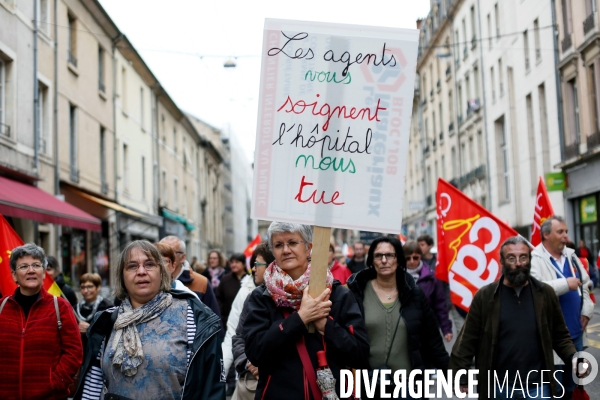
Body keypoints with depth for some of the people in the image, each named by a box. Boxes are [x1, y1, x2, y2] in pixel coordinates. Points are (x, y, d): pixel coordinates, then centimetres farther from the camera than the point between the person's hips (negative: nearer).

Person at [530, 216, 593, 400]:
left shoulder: (570, 255, 10)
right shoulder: (535, 259, -13)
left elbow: (585, 283, 17)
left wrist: (586, 310, 6)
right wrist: (566, 284, -23)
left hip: (575, 330, 7)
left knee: (572, 380, 19)